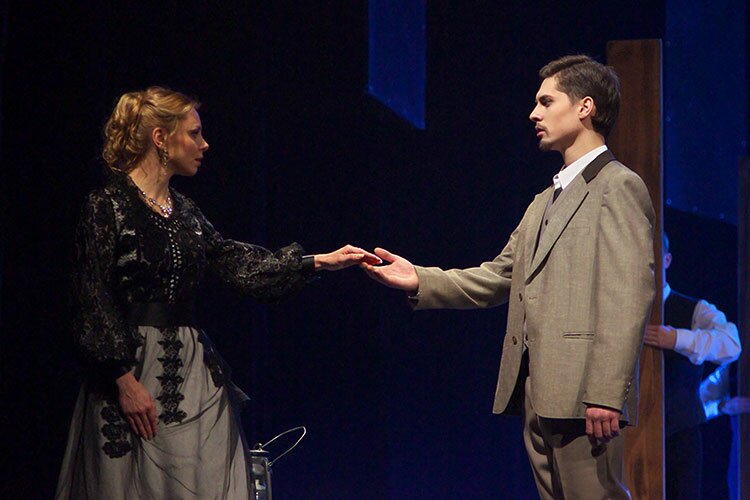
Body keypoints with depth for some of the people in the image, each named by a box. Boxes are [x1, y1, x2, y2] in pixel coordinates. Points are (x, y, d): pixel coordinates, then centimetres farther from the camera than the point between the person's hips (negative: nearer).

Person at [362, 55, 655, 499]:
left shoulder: (618, 187, -5)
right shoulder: (546, 201, 24)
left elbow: (631, 295, -14)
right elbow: (498, 278, 23)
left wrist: (606, 393, -21)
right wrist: (421, 280, 9)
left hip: (582, 395, -9)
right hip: (537, 394, 9)